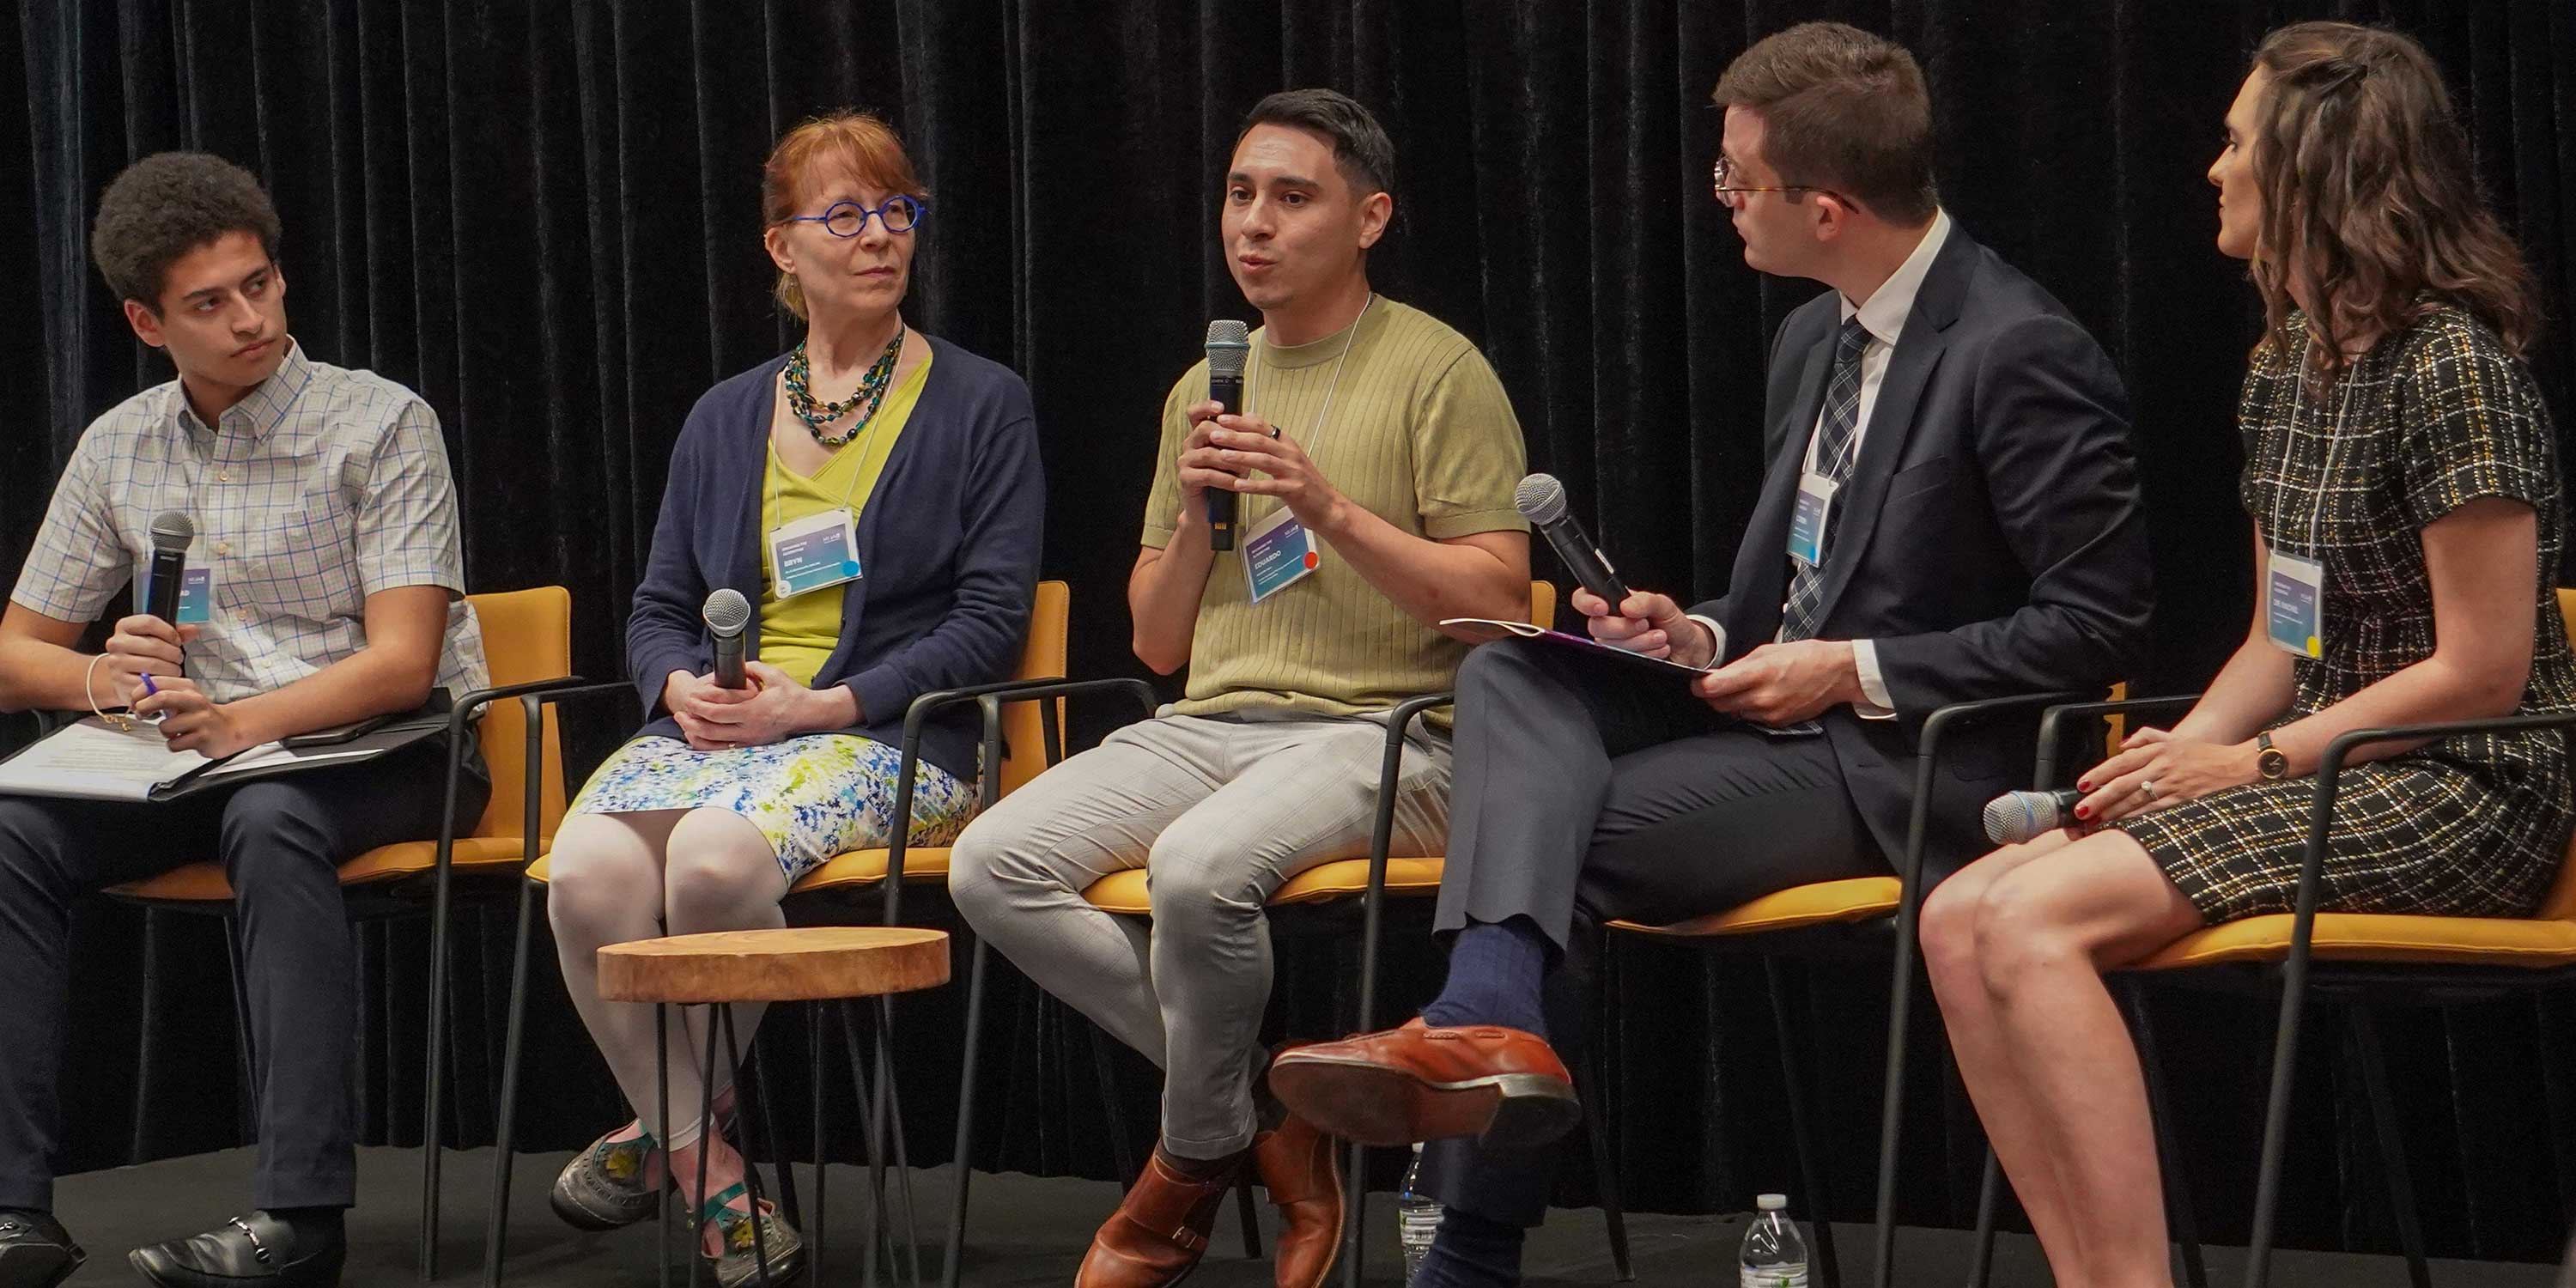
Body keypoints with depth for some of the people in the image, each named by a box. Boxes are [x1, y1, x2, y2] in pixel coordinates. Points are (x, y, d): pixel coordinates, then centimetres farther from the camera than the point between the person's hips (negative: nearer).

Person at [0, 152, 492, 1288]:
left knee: (270, 821, -38)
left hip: (390, 751, -5)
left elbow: (402, 662, -14)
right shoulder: (117, 449, 10)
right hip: (206, 757, 5)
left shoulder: (379, 424, -4)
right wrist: (103, 678, -11)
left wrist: (243, 721, -30)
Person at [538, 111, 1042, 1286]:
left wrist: (815, 705, -12)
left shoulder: (981, 406, 8)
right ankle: (708, 1172, -14)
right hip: (710, 726, 4)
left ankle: (664, 1130, -9)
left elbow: (989, 618, -1)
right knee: (589, 873, -30)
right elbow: (657, 610, 20)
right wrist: (685, 686, -6)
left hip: (887, 735, -4)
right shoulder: (724, 420, 20)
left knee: (718, 855, -36)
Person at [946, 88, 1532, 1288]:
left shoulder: (1438, 371, 0)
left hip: (1379, 732, -6)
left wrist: (1333, 510, -15)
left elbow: (1501, 604, -7)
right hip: (1208, 726, 6)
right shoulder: (1203, 391, 18)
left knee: (1199, 866, -36)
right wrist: (1195, 513, 0)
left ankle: (1196, 1162, -8)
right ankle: (1263, 1108, -9)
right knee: (992, 867, -19)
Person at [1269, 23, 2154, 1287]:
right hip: (1778, 709, 9)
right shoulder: (1812, 340, 14)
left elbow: (2096, 621, -16)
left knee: (1566, 836, -22)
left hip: (1902, 764, -8)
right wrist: (1705, 637, 2)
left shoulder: (2022, 355, -15)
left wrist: (1854, 671, -17)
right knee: (1511, 675, -15)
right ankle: (1491, 1019, -37)